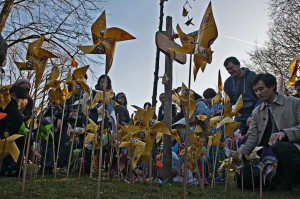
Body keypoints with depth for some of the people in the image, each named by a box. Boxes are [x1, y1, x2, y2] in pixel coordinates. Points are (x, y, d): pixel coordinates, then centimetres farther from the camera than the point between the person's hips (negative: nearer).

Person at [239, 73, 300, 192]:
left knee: (279, 147, -39)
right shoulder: (257, 112, 16)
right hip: (268, 154, 5)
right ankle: (284, 179, 6)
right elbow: (253, 137, 7)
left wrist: (285, 133, -23)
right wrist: (242, 152, -11)